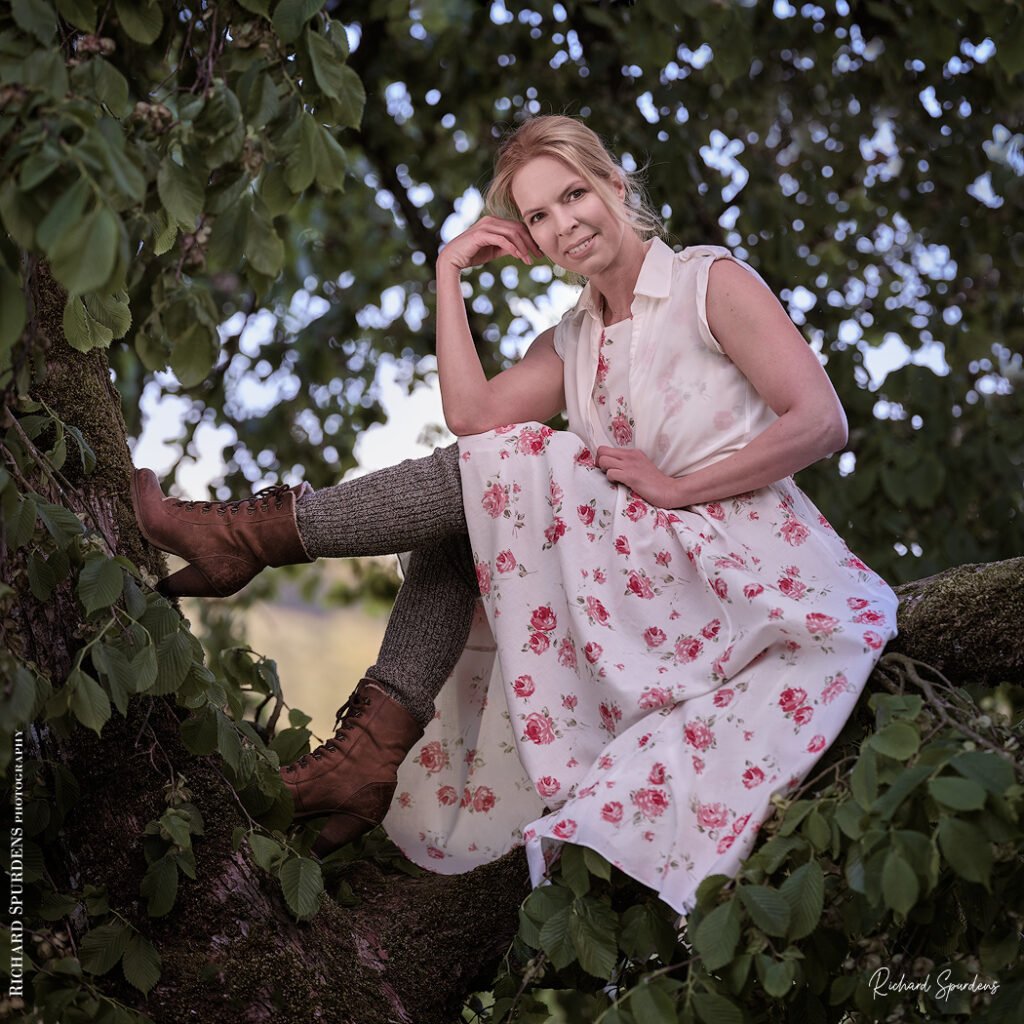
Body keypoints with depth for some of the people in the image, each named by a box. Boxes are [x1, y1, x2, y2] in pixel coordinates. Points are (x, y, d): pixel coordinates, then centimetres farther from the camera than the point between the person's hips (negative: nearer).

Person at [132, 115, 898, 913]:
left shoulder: (711, 281, 0)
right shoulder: (573, 342, 18)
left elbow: (822, 423, -11)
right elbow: (472, 416, -2)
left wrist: (677, 486, -17)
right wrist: (450, 275, 2)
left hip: (739, 566, -7)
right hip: (647, 572, 7)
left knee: (509, 464, -18)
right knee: (461, 525, -9)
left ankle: (255, 532, -10)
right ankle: (375, 748, -20)